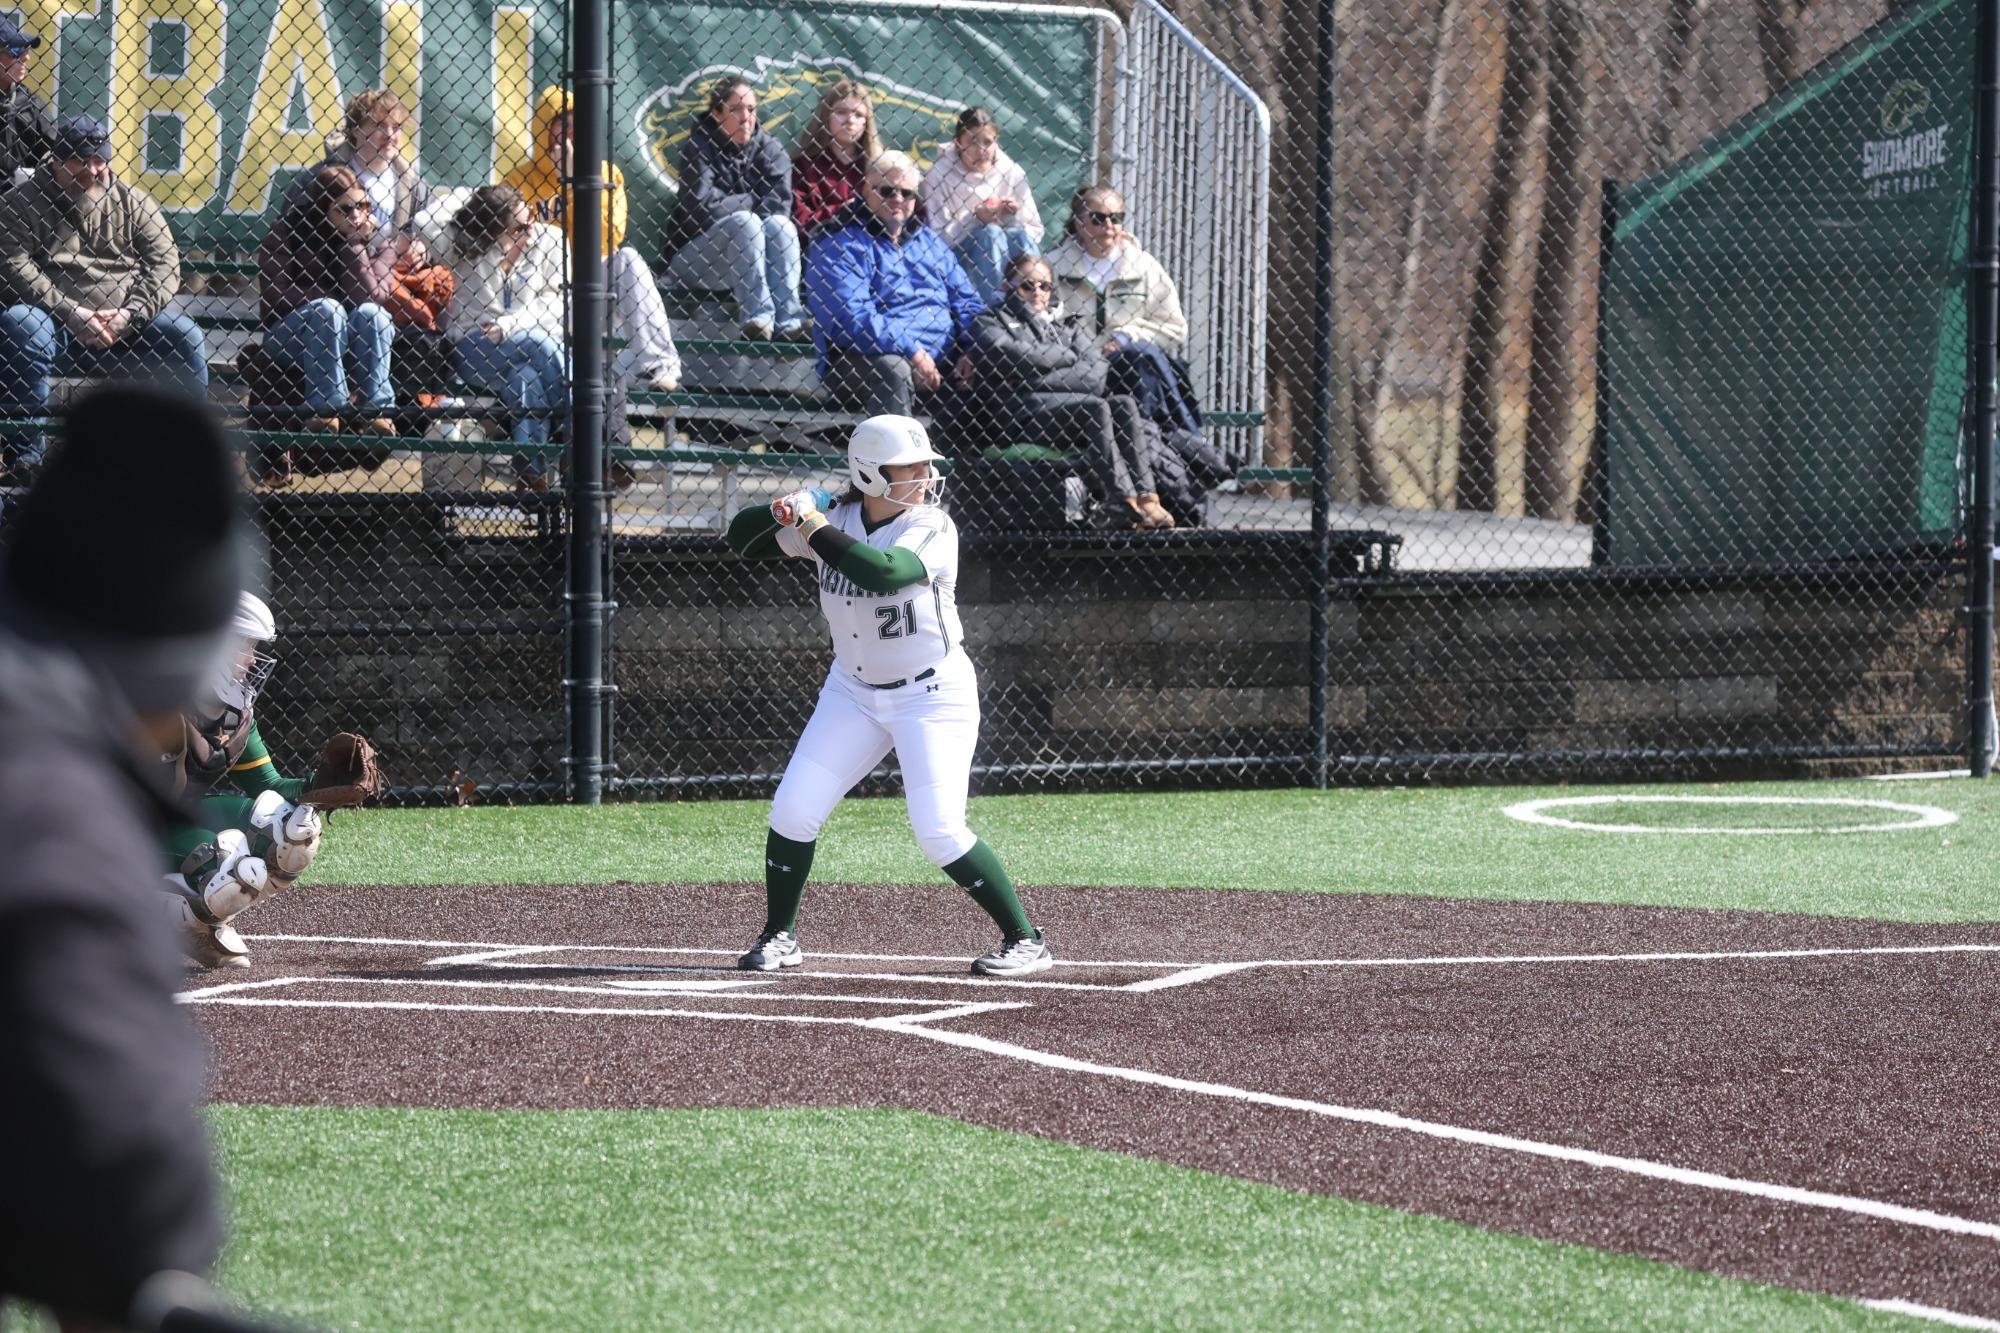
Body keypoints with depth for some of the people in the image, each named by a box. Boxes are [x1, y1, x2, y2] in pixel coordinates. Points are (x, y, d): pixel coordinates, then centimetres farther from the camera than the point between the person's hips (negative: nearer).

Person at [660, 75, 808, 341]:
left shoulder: (770, 151, 3)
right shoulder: (700, 148, -6)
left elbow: (779, 203, -13)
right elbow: (701, 205, -20)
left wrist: (730, 204, -23)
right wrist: (752, 201, -10)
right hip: (694, 257, -3)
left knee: (779, 225, -25)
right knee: (744, 221, -29)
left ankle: (789, 319, -39)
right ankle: (757, 316, -40)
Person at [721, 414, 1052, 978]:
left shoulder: (932, 528, -20)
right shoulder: (833, 517, -5)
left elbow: (882, 572, -39)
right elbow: (742, 539, -2)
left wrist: (812, 526, -32)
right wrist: (781, 514, -23)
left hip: (933, 694, -5)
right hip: (854, 692, 5)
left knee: (940, 833, -14)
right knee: (793, 811, -2)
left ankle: (1024, 940, 0)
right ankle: (779, 936, 17)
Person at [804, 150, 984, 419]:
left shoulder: (928, 242, 23)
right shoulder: (840, 245, 0)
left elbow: (966, 302, 20)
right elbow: (850, 318, -15)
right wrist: (912, 352, -22)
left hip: (942, 363, 7)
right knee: (893, 368, -38)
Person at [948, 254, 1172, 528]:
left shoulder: (1071, 326, 26)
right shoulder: (990, 323, 19)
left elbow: (1095, 377, 5)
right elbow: (1018, 357, -6)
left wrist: (1034, 382, -6)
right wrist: (1068, 355, 7)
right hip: (1016, 415, -4)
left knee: (1124, 405, -23)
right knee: (1096, 407, -28)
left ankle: (1146, 498, -36)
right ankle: (1124, 503, -39)